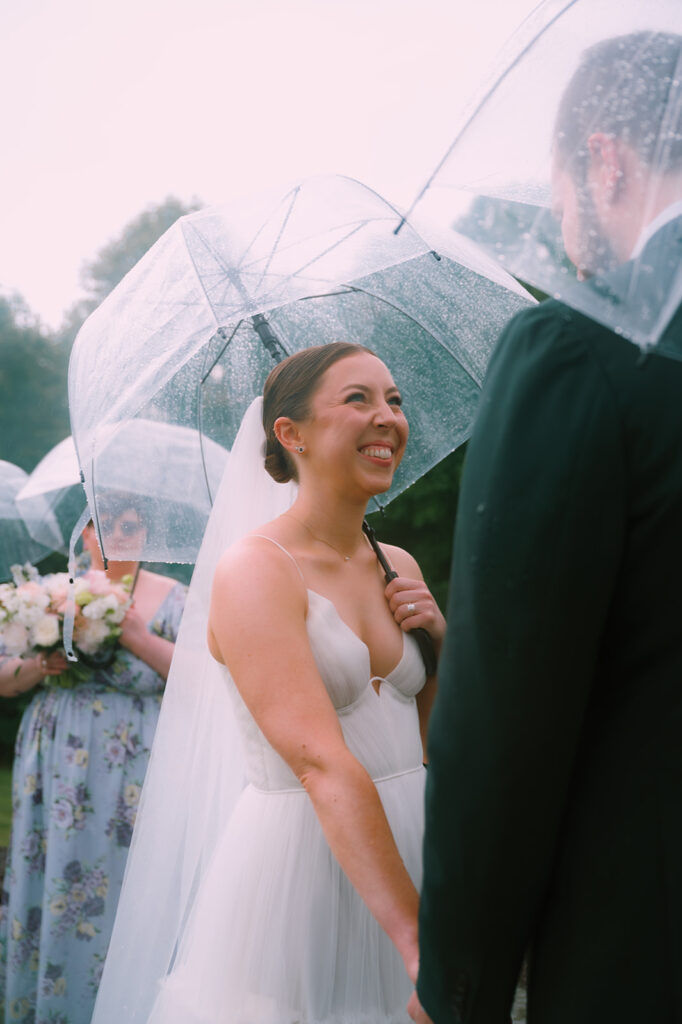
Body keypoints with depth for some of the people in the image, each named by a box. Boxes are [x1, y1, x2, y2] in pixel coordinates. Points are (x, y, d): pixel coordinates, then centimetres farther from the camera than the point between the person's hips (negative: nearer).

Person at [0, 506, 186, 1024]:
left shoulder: (171, 598, 3)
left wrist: (137, 637, -18)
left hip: (134, 778, -3)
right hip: (58, 774, 3)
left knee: (129, 889, -3)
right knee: (55, 884, 5)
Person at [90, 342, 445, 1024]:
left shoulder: (399, 567, 7)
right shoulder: (255, 570, -15)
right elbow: (322, 765, -25)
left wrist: (442, 639, -2)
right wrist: (419, 940, -32)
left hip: (404, 856, 7)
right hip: (295, 864, -6)